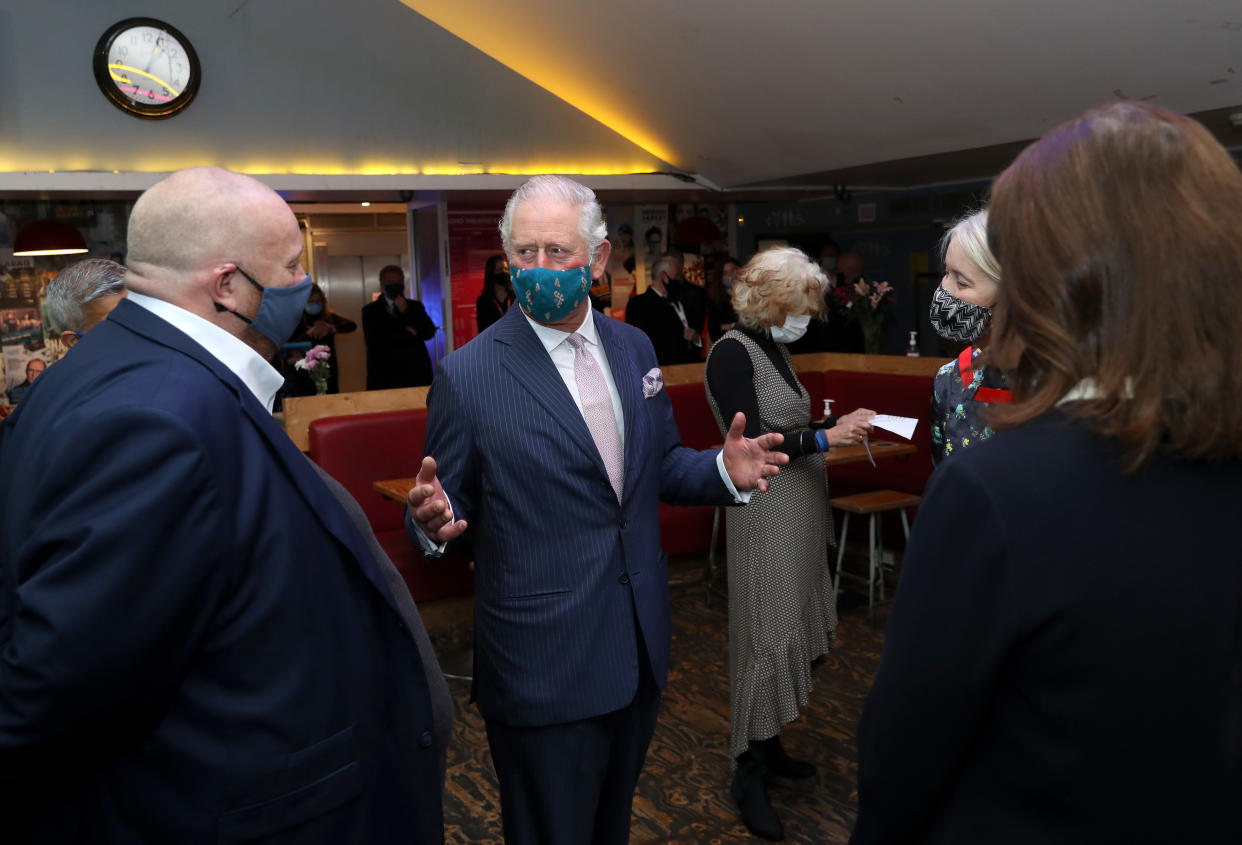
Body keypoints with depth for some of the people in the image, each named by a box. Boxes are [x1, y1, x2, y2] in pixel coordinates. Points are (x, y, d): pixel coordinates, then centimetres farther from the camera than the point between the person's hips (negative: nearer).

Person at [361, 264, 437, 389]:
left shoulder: (415, 306, 14)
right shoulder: (370, 310, 7)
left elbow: (430, 333, 1)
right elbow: (373, 340, -9)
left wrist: (406, 312, -6)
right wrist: (408, 334, -4)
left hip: (416, 375, 2)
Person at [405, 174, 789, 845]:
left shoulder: (634, 348, 3)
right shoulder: (468, 376, -13)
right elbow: (448, 507, -7)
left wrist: (723, 471, -8)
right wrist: (433, 520, -30)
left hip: (639, 649, 5)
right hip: (542, 665, -5)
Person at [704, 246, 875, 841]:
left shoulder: (775, 348, 11)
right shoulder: (732, 353, -15)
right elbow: (751, 445, -22)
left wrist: (841, 424, 5)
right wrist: (827, 437, -19)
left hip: (799, 509, 9)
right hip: (766, 512, -9)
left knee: (791, 629, 15)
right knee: (768, 634, -3)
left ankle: (769, 746, 30)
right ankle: (747, 774, 10)